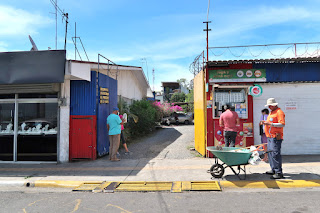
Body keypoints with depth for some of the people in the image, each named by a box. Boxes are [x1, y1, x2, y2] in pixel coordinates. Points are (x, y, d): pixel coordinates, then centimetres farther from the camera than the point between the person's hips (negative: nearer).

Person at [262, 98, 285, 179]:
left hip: (275, 137, -10)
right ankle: (274, 170, 24)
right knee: (270, 153, 14)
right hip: (270, 136, 10)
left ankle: (279, 172, -7)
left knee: (275, 154, -12)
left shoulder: (279, 112, -10)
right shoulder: (271, 112, 21)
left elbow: (282, 124, -20)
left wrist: (270, 124, -25)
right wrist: (266, 123, 13)